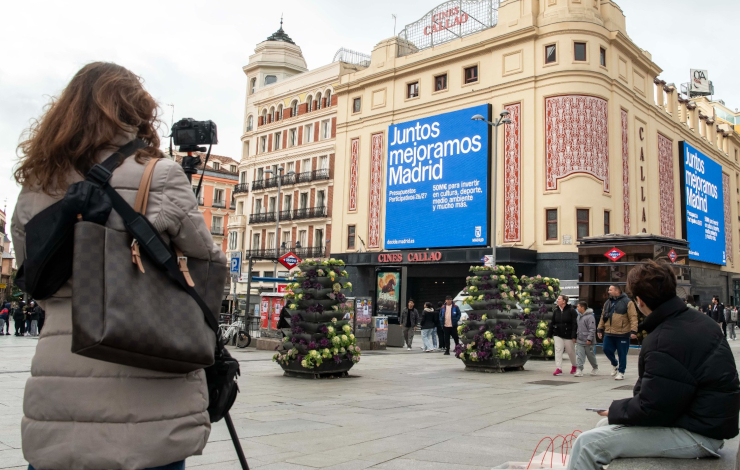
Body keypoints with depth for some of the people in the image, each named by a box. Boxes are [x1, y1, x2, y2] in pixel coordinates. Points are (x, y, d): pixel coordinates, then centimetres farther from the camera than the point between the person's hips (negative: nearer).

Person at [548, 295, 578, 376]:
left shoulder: (571, 311, -10)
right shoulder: (556, 311, 6)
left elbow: (575, 324, -12)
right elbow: (552, 323, 11)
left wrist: (574, 336, -17)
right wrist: (549, 335, 10)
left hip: (568, 335, -4)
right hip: (558, 335, 4)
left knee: (571, 351, 10)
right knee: (558, 351, -6)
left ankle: (574, 366, 35)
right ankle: (558, 369, -7)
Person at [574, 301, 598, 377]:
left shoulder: (590, 317, -16)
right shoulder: (579, 316, 10)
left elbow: (592, 329, -18)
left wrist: (589, 339, -22)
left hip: (588, 342, -7)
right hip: (579, 341, 7)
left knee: (591, 356, 10)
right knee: (579, 356, -3)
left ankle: (595, 368, 30)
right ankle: (580, 370, -5)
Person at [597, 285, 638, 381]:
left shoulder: (627, 302, -6)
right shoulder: (607, 303, 13)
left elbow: (633, 318, -11)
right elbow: (603, 317, 19)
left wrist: (633, 331, -18)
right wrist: (600, 329, 16)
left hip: (622, 334, -5)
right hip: (609, 334, 6)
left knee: (622, 354, 3)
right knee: (607, 350, 5)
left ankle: (621, 372, 17)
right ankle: (615, 364, 31)